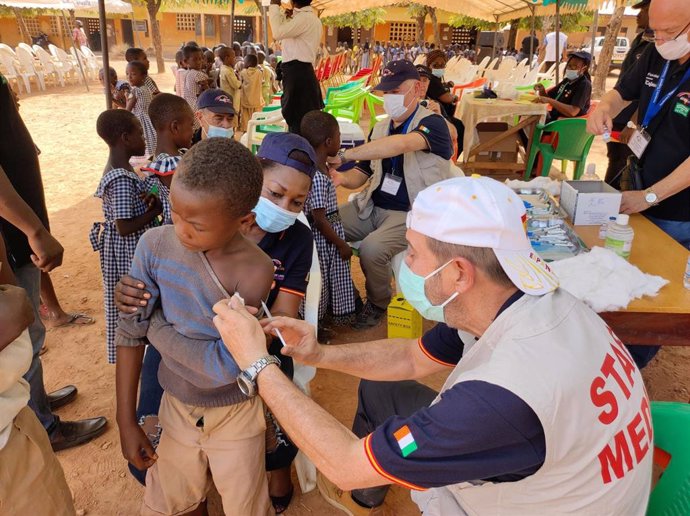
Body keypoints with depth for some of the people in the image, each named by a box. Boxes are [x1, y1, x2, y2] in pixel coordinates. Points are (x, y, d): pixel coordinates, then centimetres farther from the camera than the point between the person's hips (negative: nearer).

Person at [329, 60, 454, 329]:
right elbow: (362, 173, 15)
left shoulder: (433, 124, -10)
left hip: (412, 213, -6)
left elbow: (402, 144, -32)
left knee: (371, 249, -30)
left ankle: (378, 303, 2)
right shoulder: (381, 128, 13)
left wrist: (343, 155, -35)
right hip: (371, 206, 7)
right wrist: (342, 177, -10)